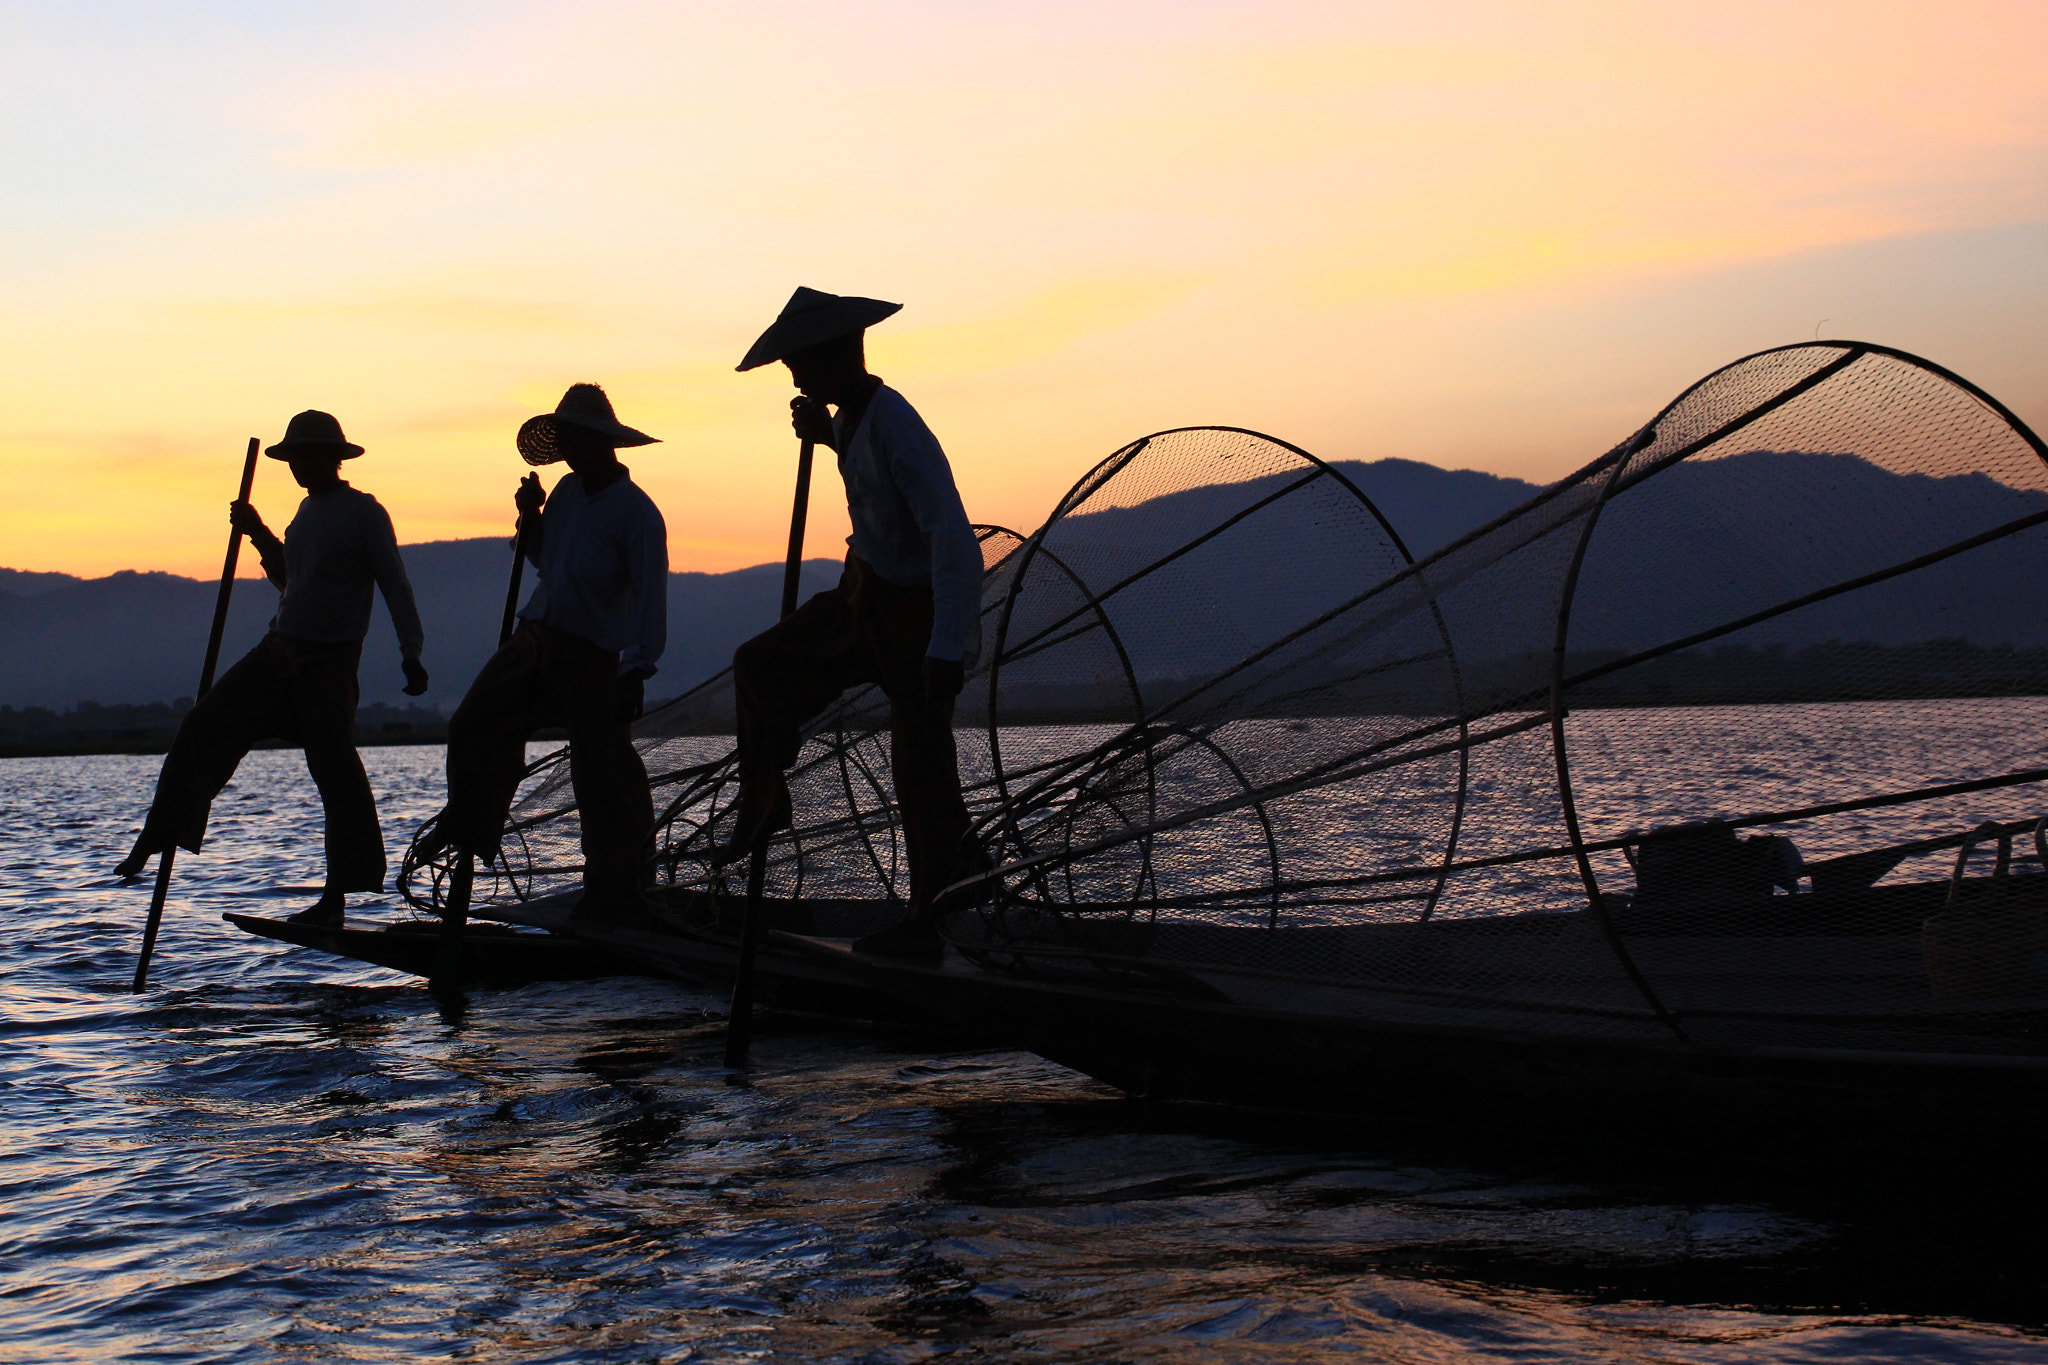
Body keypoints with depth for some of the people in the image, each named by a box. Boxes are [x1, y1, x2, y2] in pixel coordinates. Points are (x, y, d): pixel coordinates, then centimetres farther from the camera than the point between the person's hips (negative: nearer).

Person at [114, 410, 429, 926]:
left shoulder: (364, 514, -10)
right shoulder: (308, 510, 15)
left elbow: (395, 586, -14)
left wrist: (411, 654, -23)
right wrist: (258, 534, 16)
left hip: (329, 665, -8)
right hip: (277, 652, 8)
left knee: (334, 765, -11)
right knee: (203, 725, 0)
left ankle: (338, 893, -6)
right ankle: (152, 841, 6)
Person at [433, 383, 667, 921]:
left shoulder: (636, 512, -11)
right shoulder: (567, 493, 12)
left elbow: (651, 598, -16)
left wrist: (637, 671, -23)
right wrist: (530, 518, 5)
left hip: (590, 658, -7)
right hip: (534, 640, 7)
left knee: (602, 774, -6)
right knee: (473, 727, 7)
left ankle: (616, 892, 1)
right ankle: (469, 831, 27)